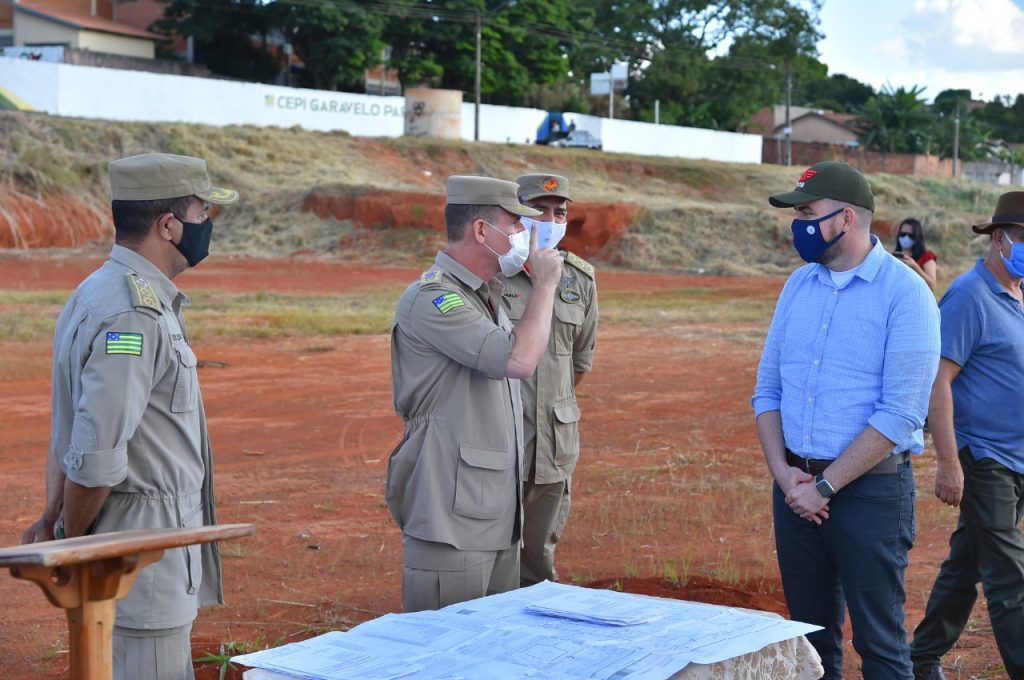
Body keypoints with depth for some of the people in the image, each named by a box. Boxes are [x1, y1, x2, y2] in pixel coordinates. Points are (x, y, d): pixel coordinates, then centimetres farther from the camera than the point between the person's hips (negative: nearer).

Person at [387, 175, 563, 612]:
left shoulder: (487, 297, 17)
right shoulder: (432, 298, -16)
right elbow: (520, 360, -25)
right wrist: (545, 284, -13)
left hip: (498, 516, 10)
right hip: (450, 518, -10)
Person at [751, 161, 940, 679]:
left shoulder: (905, 294, -10)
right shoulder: (799, 284, 8)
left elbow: (900, 415, -16)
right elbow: (768, 389, 10)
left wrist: (824, 486, -16)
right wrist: (783, 471, -5)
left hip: (871, 489, -5)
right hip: (797, 487, 6)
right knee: (810, 635, 14)